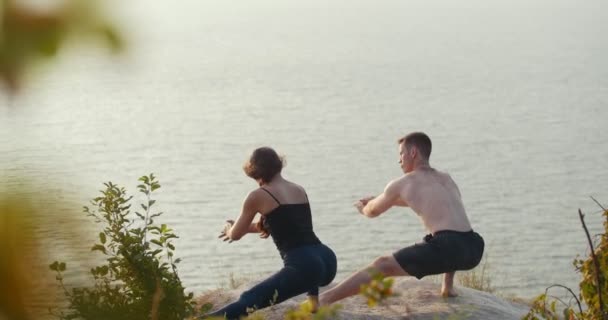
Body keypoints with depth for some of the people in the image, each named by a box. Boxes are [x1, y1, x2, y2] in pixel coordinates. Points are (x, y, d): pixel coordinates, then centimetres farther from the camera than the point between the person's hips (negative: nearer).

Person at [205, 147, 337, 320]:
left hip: (303, 268, -6)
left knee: (248, 302, -15)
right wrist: (249, 226, 50)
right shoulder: (300, 190, 22)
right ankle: (314, 301, 41)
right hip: (327, 261, 6)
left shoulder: (258, 196, 3)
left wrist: (229, 228, 39)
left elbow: (235, 235, 14)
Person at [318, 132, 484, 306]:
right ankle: (448, 286, 34)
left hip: (447, 249, -6)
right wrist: (378, 199, 52)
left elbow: (373, 211, 24)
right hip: (473, 249, 6)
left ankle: (324, 299, -5)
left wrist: (363, 208, 49)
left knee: (382, 265, -1)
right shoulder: (446, 179, 26)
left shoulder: (402, 184, 8)